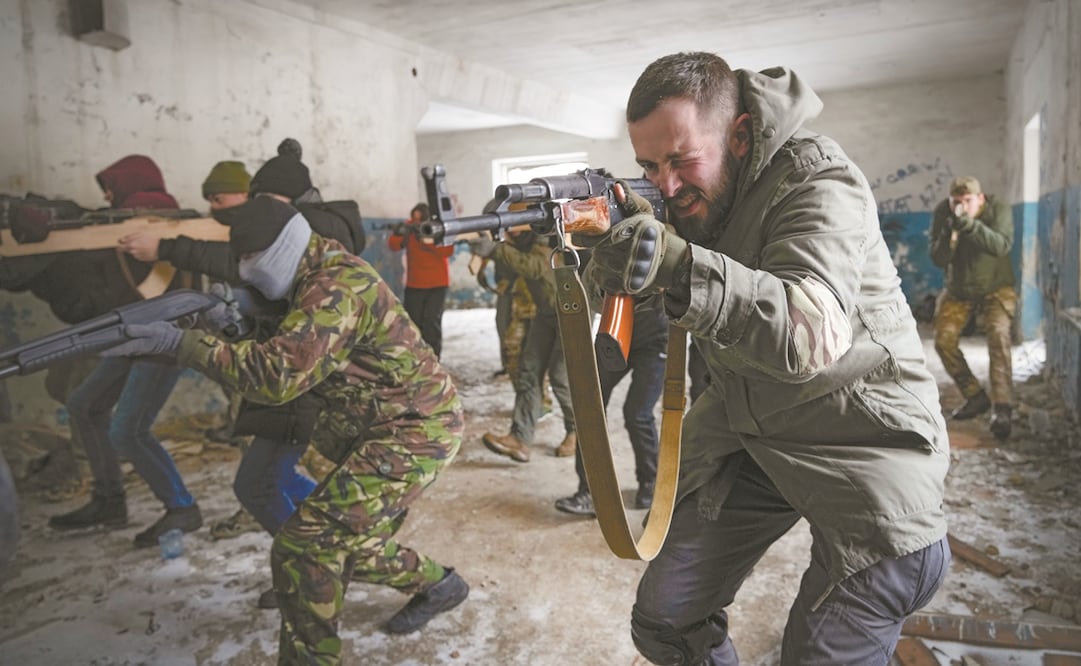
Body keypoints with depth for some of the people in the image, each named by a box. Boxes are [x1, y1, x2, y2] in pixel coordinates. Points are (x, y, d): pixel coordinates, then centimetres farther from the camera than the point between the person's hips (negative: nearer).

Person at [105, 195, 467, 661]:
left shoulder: (336, 288, -24)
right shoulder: (316, 277, 9)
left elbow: (276, 375, -32)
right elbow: (284, 350, 10)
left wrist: (183, 344, -28)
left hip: (414, 431, -10)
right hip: (389, 426, 10)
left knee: (303, 547, -12)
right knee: (352, 543, 20)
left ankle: (307, 656, 5)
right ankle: (437, 586, 40)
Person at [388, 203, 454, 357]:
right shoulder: (409, 226, 0)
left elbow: (448, 251, -20)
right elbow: (392, 245, -7)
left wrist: (427, 241, -28)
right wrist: (400, 234, -26)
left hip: (437, 284, -3)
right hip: (414, 284, 3)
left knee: (432, 322, -6)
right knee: (413, 322, 5)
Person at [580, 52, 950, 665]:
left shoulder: (818, 182, -21)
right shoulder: (688, 195, -1)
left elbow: (812, 331, -38)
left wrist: (680, 267, -52)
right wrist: (606, 242, -24)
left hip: (860, 443, -5)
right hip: (745, 433, 6)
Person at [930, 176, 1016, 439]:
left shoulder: (999, 210, -19)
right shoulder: (942, 213, -14)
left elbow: (1002, 246, -37)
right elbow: (938, 259, -18)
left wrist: (968, 224, -47)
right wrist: (950, 234, -37)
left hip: (996, 288, -3)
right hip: (958, 290, 3)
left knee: (998, 336, -24)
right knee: (944, 339, -9)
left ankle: (1002, 408, -26)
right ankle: (976, 397, 8)